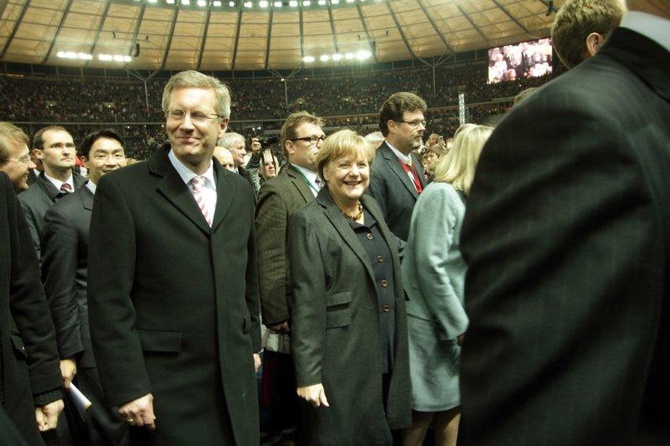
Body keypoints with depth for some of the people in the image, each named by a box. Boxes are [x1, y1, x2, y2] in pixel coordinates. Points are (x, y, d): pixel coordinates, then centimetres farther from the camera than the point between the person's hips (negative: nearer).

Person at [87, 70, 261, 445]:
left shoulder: (241, 191, 7)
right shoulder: (122, 189, -9)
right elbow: (109, 299, -12)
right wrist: (128, 387, -13)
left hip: (237, 378, 5)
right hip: (165, 384, -5)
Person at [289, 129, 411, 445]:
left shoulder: (373, 208, 9)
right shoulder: (309, 222, -13)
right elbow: (307, 304, -16)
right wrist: (307, 374, -17)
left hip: (387, 357, 7)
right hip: (342, 362, -7)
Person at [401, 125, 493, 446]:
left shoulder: (467, 198, 12)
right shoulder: (441, 194, -15)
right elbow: (429, 266, -21)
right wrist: (459, 324, -16)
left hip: (456, 322, 8)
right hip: (432, 324, -8)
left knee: (453, 408, 15)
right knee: (422, 417, 4)